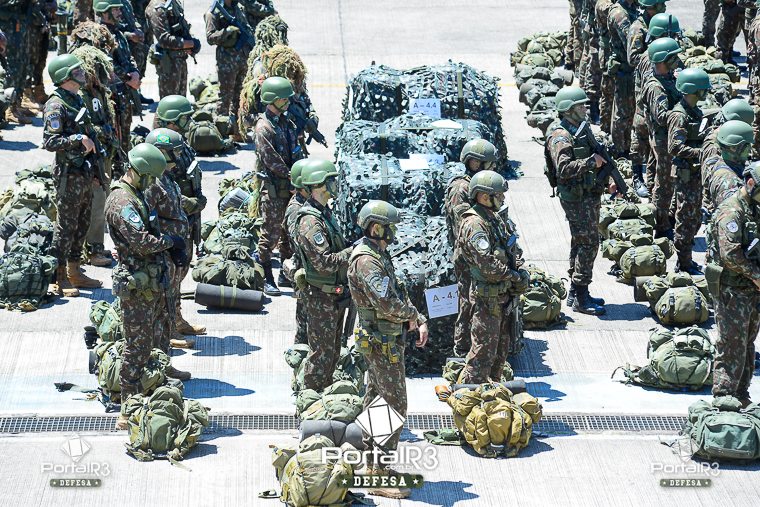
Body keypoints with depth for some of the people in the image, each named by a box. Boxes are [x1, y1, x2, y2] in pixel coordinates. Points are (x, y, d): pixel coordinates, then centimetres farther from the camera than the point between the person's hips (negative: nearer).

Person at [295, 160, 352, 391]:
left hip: (335, 296, 10)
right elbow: (325, 262, -28)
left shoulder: (325, 213, 10)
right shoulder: (310, 222, -23)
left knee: (333, 348, 19)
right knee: (322, 351, -1)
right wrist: (354, 251, -23)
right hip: (321, 297, -10)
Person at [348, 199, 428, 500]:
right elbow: (384, 301, -32)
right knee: (395, 407, -9)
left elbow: (397, 293, 19)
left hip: (382, 342, 11)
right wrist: (411, 314, -14)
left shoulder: (378, 255, 12)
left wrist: (419, 320, 8)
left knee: (375, 401, 16)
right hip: (382, 343, -11)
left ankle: (370, 465, 25)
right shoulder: (366, 260, -21)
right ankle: (380, 478, -8)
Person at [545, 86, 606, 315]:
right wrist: (591, 162, -24)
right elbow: (563, 168, -27)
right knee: (588, 243, -10)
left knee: (581, 243, 14)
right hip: (576, 197, -10)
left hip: (589, 194, 10)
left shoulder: (581, 128, 14)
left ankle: (576, 293, 21)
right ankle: (580, 298, -7)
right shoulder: (560, 135, -16)